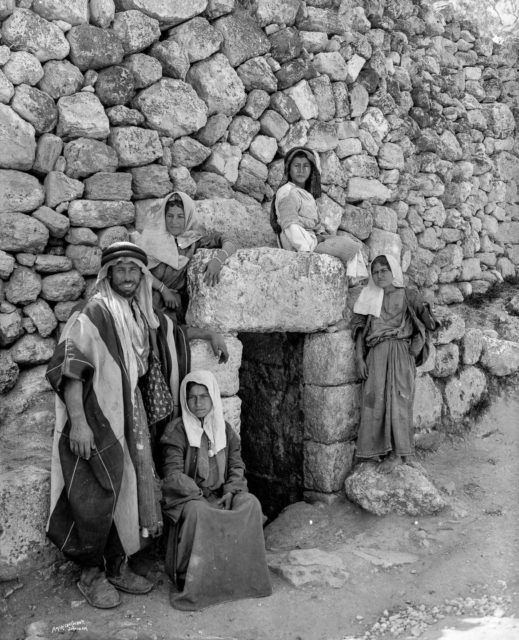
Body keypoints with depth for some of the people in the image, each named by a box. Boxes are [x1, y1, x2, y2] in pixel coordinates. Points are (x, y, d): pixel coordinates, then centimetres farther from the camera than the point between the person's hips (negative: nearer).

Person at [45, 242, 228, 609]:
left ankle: (118, 568, 27)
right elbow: (69, 367, -20)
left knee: (131, 493, 11)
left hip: (132, 419, 7)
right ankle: (91, 574, 16)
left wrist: (210, 334, 20)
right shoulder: (93, 315, -13)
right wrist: (77, 422, -26)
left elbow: (174, 332, 30)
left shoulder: (143, 316, 10)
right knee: (98, 499, -5)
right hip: (97, 421, -7)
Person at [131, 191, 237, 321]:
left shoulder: (194, 239, 3)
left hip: (177, 299, 1)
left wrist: (217, 260, -25)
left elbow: (229, 244, -3)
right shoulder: (152, 235, 3)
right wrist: (163, 289, -14)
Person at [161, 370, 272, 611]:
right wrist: (199, 496, -22)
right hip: (187, 497, -4)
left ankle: (243, 572, -12)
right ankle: (190, 583, -23)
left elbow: (237, 466, 10)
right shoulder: (176, 431, -4)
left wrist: (230, 492, -9)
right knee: (197, 512, -36)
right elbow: (173, 473, -12)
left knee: (251, 504, -22)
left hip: (220, 495, 4)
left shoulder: (224, 430, 11)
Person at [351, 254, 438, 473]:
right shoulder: (369, 298, 14)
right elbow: (359, 328, 9)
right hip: (376, 354, 2)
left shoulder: (407, 295, 8)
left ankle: (397, 452, -3)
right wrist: (359, 357, 1)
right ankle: (379, 449, 3)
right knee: (375, 399, -5)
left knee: (397, 398, -8)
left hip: (400, 353, -2)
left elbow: (428, 321, 3)